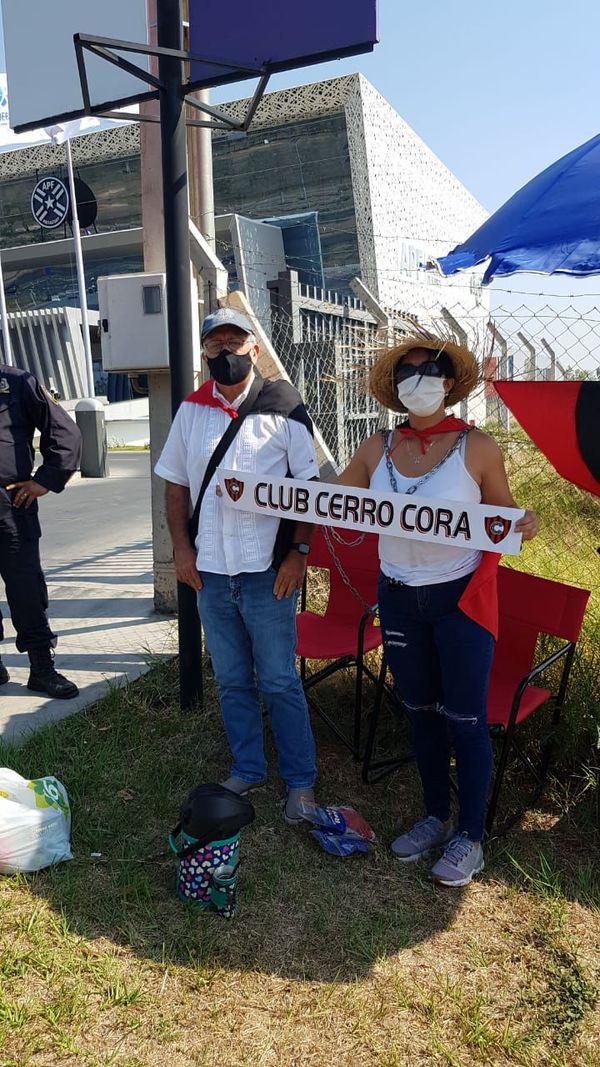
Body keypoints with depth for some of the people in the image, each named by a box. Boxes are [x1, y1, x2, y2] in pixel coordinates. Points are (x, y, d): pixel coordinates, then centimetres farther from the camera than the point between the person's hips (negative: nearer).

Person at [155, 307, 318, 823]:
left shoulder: (282, 407, -4)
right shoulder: (191, 411, 7)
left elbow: (308, 485, -5)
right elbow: (176, 486, 13)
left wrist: (299, 552, -11)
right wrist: (182, 548, 3)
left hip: (267, 569, -4)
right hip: (209, 571, 4)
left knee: (279, 681, 5)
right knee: (232, 681, 16)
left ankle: (300, 780, 21)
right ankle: (247, 769, 33)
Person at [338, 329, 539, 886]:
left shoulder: (477, 448, -9)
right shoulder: (378, 449, 1)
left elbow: (504, 516, -1)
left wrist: (524, 525, -25)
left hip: (461, 599, -4)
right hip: (398, 599, 4)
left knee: (463, 718, 4)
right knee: (420, 713, 16)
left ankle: (469, 837, 23)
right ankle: (435, 818, 36)